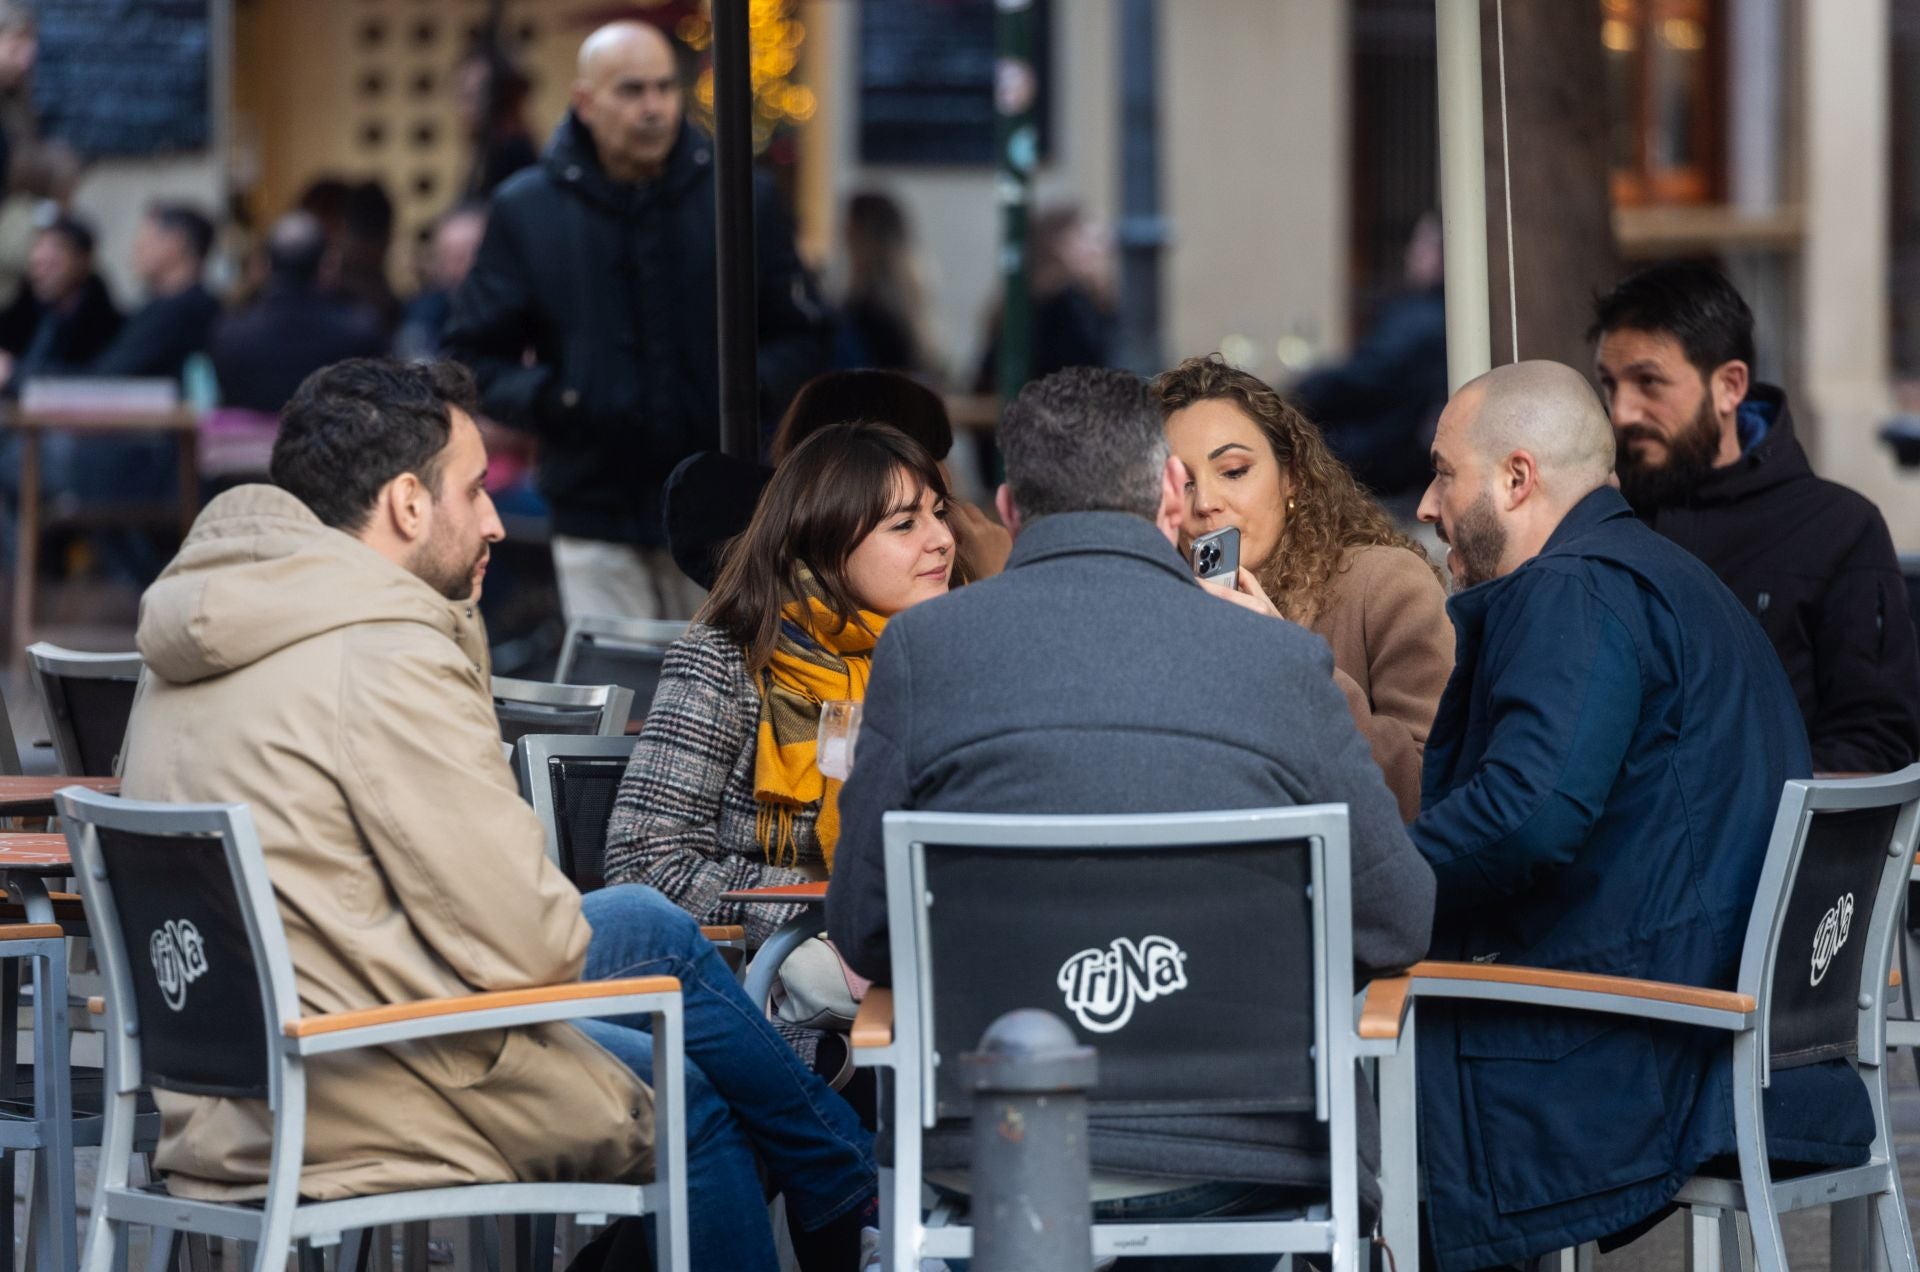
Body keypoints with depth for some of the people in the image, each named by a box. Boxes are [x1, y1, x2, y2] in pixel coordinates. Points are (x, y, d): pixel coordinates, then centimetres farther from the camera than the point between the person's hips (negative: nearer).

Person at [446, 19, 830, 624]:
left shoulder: (746, 200, 3)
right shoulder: (525, 209, 2)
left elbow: (802, 337, 9)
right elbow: (476, 352, 6)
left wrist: (756, 384, -11)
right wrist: (540, 398, -13)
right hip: (595, 521, -1)